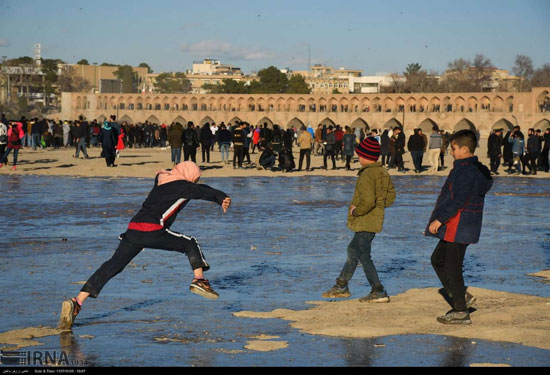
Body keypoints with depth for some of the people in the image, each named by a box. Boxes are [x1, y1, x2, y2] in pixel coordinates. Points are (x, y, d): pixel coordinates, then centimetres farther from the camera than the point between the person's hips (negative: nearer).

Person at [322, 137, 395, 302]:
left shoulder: (367, 174, -21)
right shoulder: (383, 172, 8)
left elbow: (367, 201, -30)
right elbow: (390, 196, 14)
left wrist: (356, 211, -14)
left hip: (365, 222, -10)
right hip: (375, 219, 10)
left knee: (364, 257, -3)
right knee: (353, 251, 20)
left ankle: (378, 292, -3)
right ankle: (341, 286, 30)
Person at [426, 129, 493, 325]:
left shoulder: (466, 171, -19)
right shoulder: (476, 169, 14)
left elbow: (458, 201, -24)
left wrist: (439, 220, -20)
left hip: (458, 228, -11)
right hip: (454, 229, 11)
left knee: (452, 266, -4)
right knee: (438, 259, 18)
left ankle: (461, 312, 2)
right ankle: (460, 297, 18)